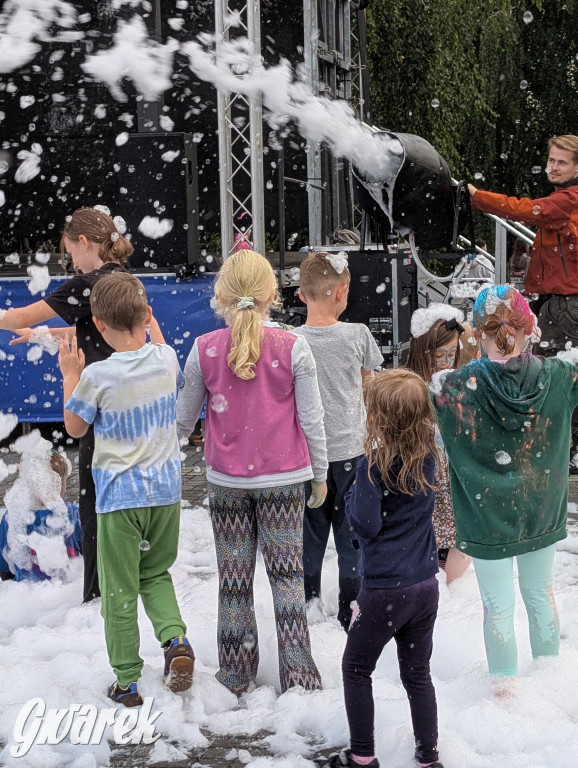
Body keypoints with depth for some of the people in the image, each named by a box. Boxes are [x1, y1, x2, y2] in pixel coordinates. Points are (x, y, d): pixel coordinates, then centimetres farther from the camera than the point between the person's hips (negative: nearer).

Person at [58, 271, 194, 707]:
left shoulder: (97, 377, -18)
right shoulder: (166, 358, -5)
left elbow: (75, 428, -2)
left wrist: (70, 375, 8)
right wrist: (151, 329, 27)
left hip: (120, 495, -4)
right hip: (166, 490, 4)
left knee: (120, 591, 7)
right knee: (156, 574, 22)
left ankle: (128, 683, 12)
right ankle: (175, 638, 0)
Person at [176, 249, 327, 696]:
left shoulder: (205, 350, -6)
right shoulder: (292, 348, -9)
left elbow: (183, 420, 4)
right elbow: (312, 419, -4)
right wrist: (320, 474, 9)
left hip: (227, 480, 1)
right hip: (284, 478, -1)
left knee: (233, 580, 11)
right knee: (287, 574, 9)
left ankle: (236, 680, 19)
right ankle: (298, 677, 8)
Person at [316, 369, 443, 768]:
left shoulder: (374, 464, -18)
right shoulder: (429, 456, 0)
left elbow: (366, 525, -19)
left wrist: (352, 495, -2)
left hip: (385, 589, -6)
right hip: (425, 585, 6)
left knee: (356, 668, 13)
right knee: (417, 674, 17)